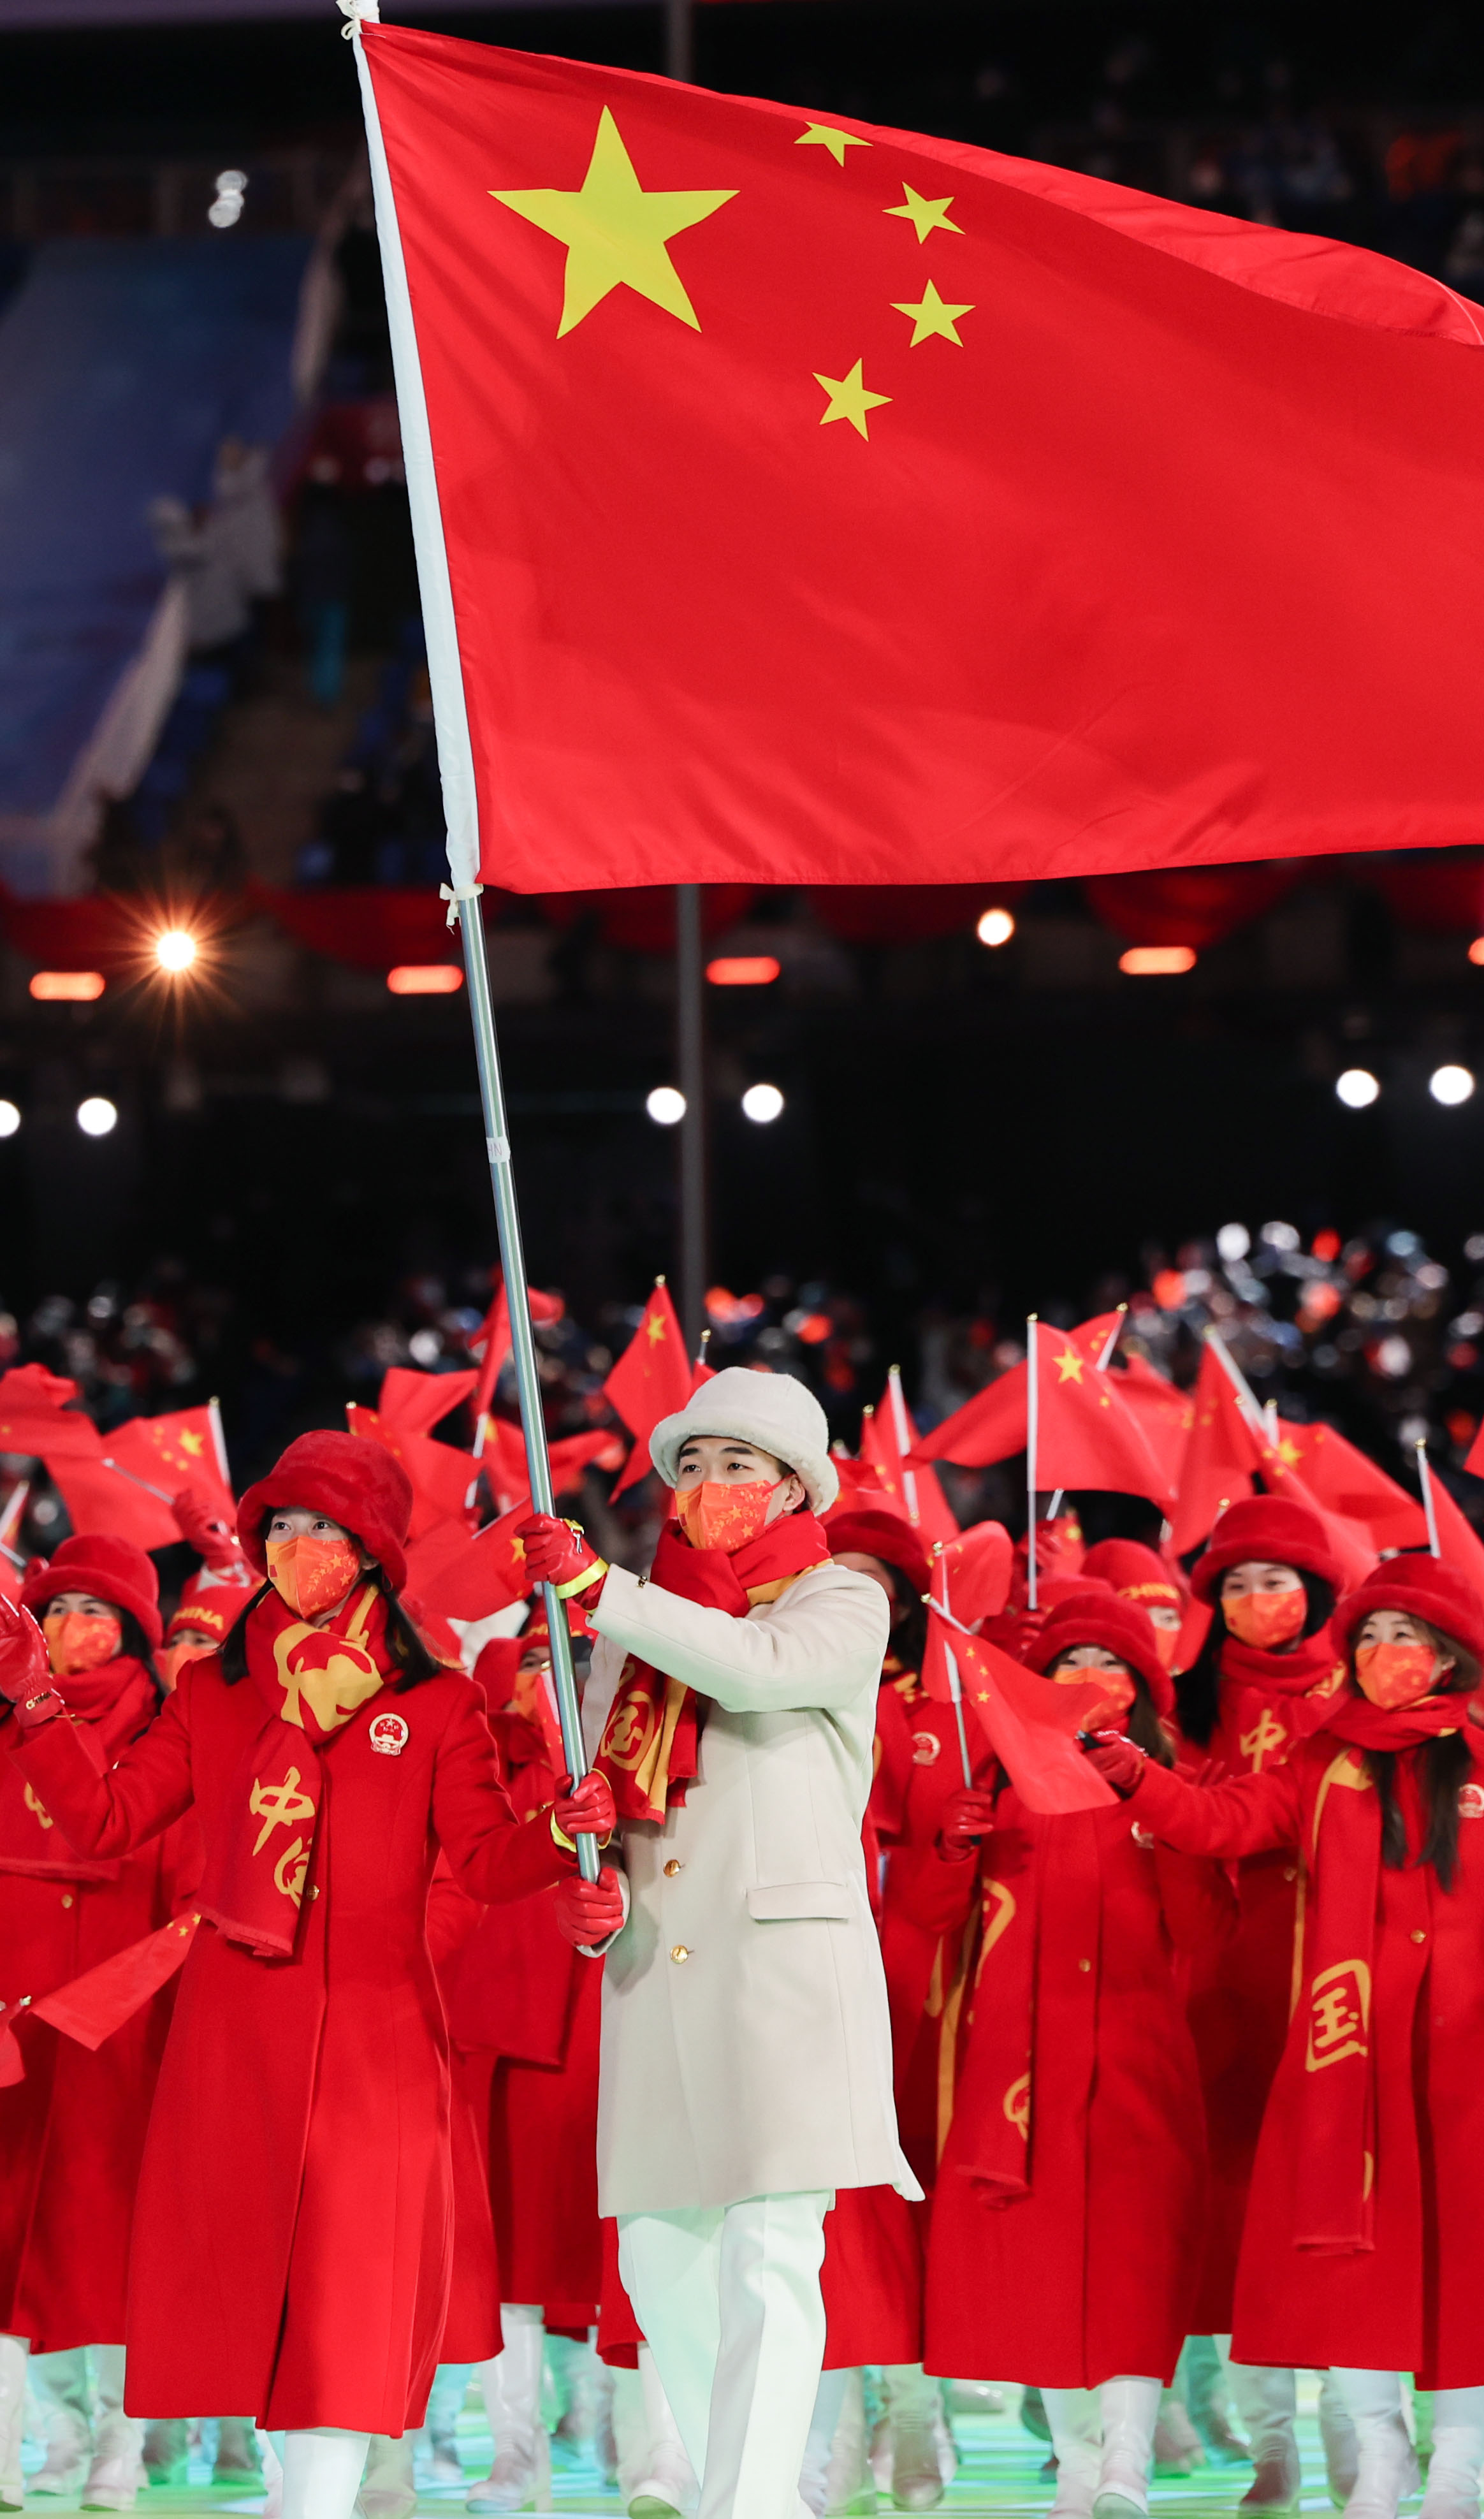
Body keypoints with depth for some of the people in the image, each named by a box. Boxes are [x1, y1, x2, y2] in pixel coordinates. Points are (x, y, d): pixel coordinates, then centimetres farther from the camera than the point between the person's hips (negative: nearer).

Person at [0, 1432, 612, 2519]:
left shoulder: (436, 1704, 7)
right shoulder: (213, 1694, 13)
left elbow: (486, 1858, 1)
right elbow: (107, 1819, 9)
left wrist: (561, 1832, -20)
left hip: (374, 2033, -2)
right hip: (233, 2030, 2)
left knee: (352, 2267, -9)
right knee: (239, 2255, 0)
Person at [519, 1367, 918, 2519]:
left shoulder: (844, 1602, 3)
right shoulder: (632, 1622, 18)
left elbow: (756, 1668, -19)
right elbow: (603, 1795, 19)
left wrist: (595, 1586, -22)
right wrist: (589, 1889, -2)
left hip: (787, 1959, -6)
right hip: (654, 1968, 6)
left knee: (768, 2257, -15)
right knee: (660, 2260, 6)